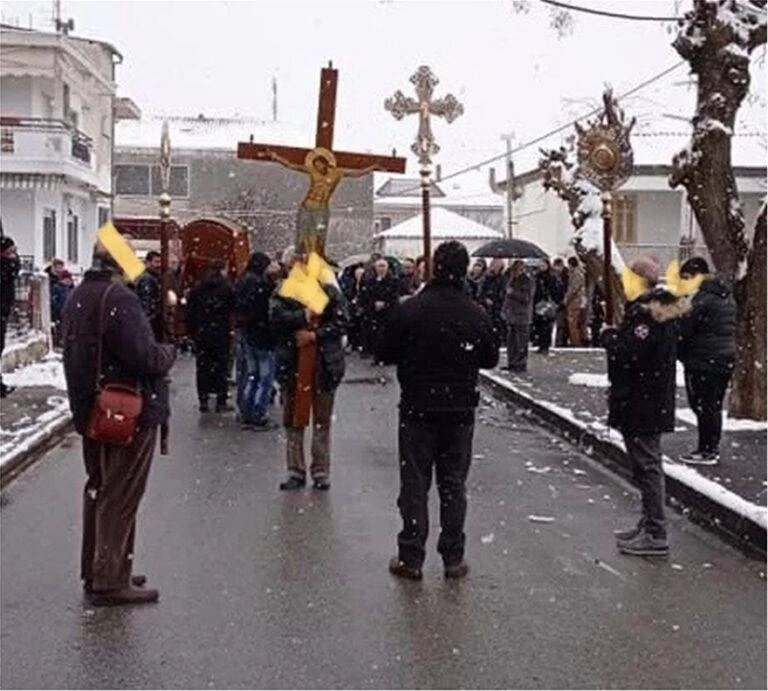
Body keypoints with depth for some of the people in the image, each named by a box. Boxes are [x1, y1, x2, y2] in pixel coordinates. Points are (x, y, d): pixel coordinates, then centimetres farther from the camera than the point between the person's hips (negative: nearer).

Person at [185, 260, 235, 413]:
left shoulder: (197, 289, 2)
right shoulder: (226, 288, -7)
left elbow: (190, 312, 3)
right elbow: (234, 308, -6)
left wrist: (191, 330, 8)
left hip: (201, 333, 2)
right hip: (221, 332, -2)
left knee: (203, 367, 7)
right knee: (221, 367, 5)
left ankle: (203, 401, 7)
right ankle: (221, 402, 6)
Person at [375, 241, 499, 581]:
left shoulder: (410, 310, -12)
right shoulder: (477, 314, -5)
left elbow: (384, 353, -5)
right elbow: (491, 359, 7)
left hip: (417, 409, -2)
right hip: (461, 411, 2)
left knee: (415, 483, 6)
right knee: (454, 483, 10)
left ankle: (411, 557, 8)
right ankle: (453, 558, 14)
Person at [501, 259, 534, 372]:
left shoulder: (528, 281, -10)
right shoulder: (513, 279, 14)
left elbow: (526, 298, -17)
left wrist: (513, 293, -19)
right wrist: (505, 309, 16)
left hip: (522, 316, -8)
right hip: (511, 314, 8)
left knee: (521, 342, -5)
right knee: (511, 340, 11)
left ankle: (521, 365, 1)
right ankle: (511, 364, 18)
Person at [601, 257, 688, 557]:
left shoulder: (647, 314, -21)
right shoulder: (660, 311, 12)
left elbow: (626, 355, -26)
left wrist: (609, 336, -10)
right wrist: (615, 335, 5)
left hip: (642, 406, -10)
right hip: (650, 405, 10)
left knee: (647, 467, -5)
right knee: (646, 467, 18)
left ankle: (655, 535, 1)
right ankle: (649, 525, 29)